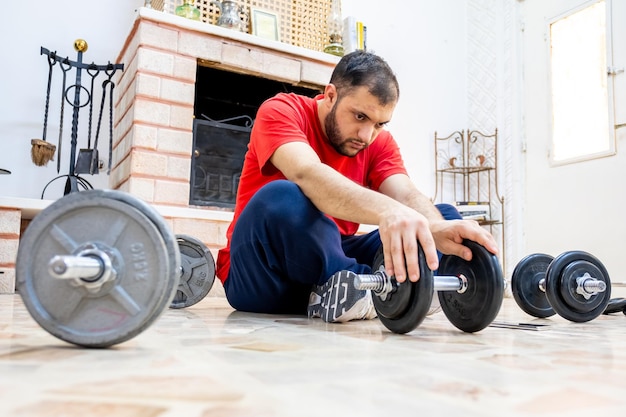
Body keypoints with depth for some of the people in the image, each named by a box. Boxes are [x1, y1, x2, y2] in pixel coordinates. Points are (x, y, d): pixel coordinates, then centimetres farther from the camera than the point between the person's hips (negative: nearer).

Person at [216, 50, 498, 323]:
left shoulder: (380, 143, 4)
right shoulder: (280, 112, -12)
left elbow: (407, 195, -14)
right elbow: (306, 174, -33)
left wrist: (438, 229, -38)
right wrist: (386, 209, -50)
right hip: (257, 277, -4)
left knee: (445, 216, -7)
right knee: (280, 198, -38)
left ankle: (343, 291, -23)